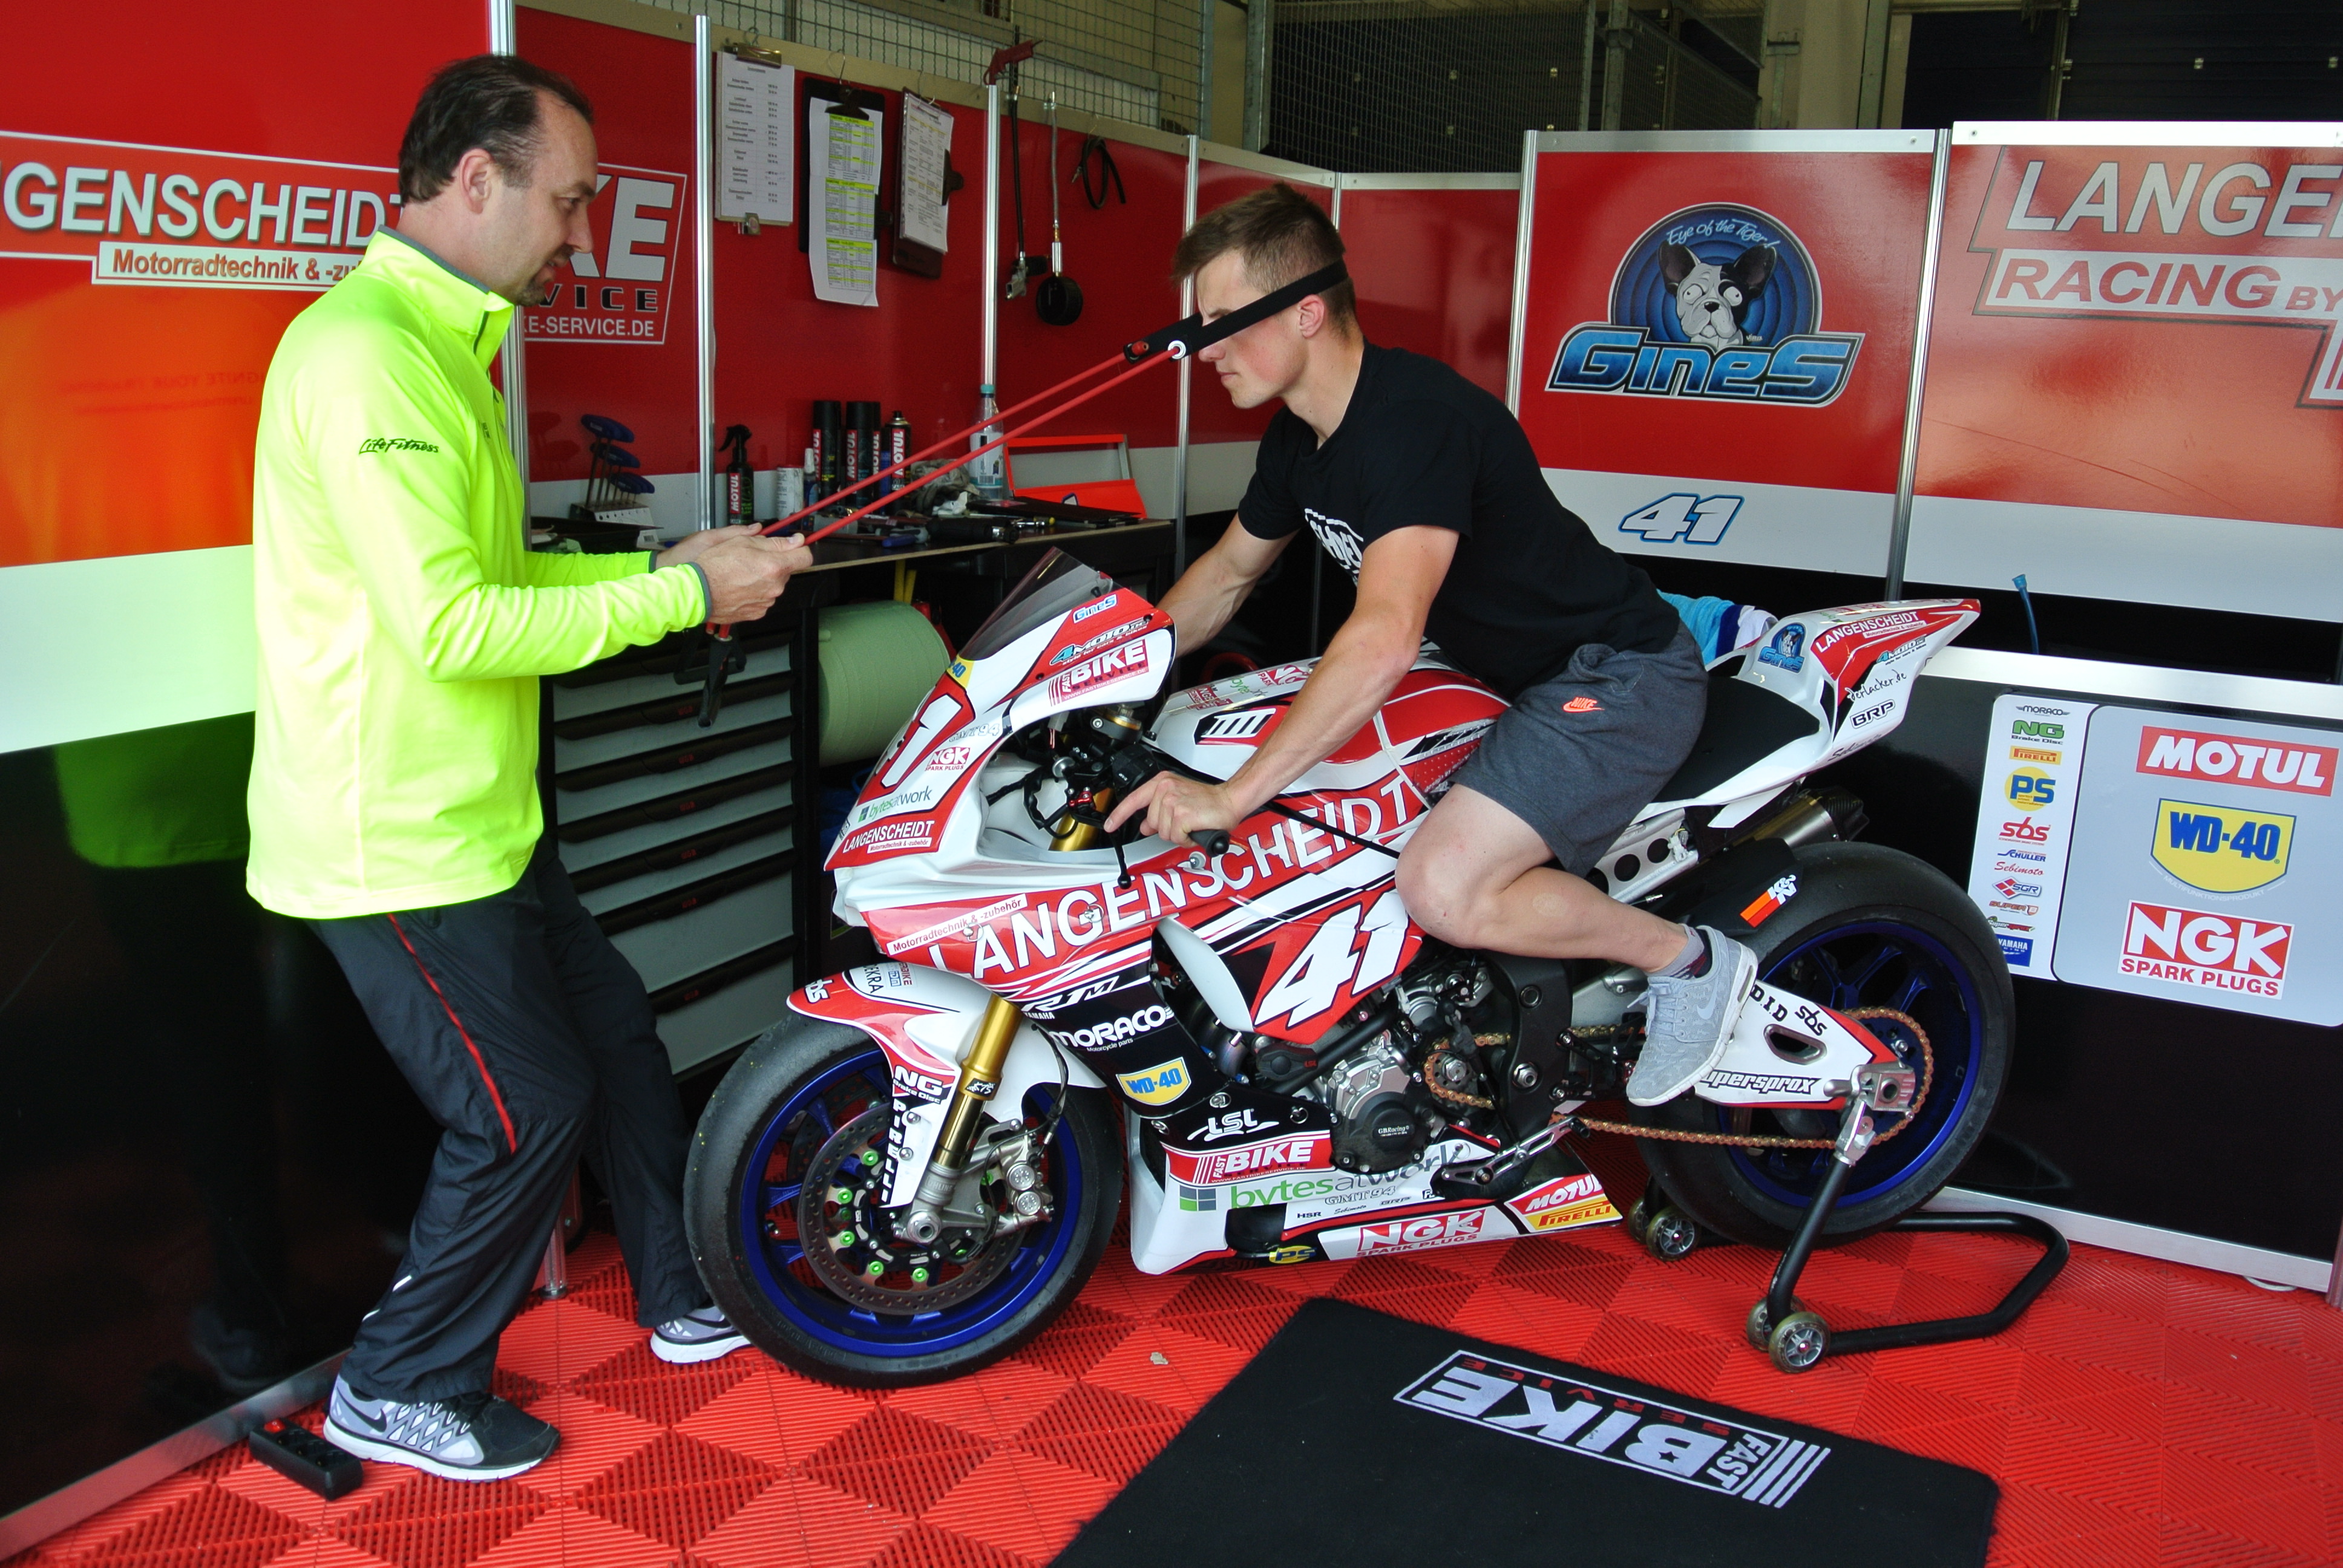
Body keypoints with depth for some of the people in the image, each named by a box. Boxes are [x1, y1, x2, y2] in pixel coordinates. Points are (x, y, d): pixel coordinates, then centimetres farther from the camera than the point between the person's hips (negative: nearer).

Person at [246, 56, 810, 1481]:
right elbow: (452, 625, -28)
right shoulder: (364, 354, -21)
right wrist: (684, 595, -20)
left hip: (482, 824, 10)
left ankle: (693, 1296, 35)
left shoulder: (444, 345, 14)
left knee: (617, 1036, 17)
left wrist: (666, 567, 6)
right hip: (395, 846, -10)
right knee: (528, 1114, -1)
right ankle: (403, 1391, 21)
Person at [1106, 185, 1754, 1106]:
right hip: (1505, 671, 10)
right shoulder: (1299, 435, 4)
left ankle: (1690, 959, -3)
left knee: (1441, 889, -26)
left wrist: (1234, 795, -38)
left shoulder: (1414, 417, -27)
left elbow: (1386, 635, -38)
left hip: (1618, 675, -10)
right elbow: (1229, 570, 21)